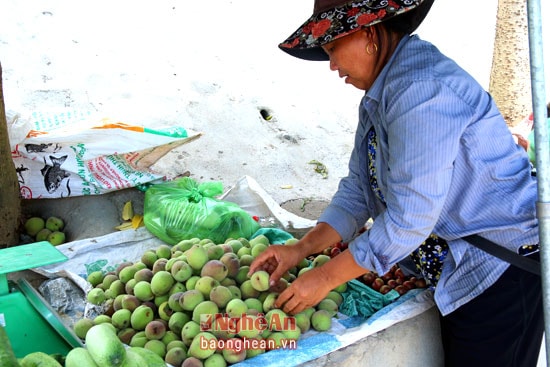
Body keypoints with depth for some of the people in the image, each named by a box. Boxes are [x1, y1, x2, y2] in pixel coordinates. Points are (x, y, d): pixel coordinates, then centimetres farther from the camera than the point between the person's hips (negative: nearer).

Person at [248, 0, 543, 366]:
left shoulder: (421, 89, -25)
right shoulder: (380, 94, 6)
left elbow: (409, 220, -25)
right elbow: (359, 190, 7)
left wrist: (326, 277, -16)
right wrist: (302, 248, -3)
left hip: (503, 270, -9)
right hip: (461, 267, 9)